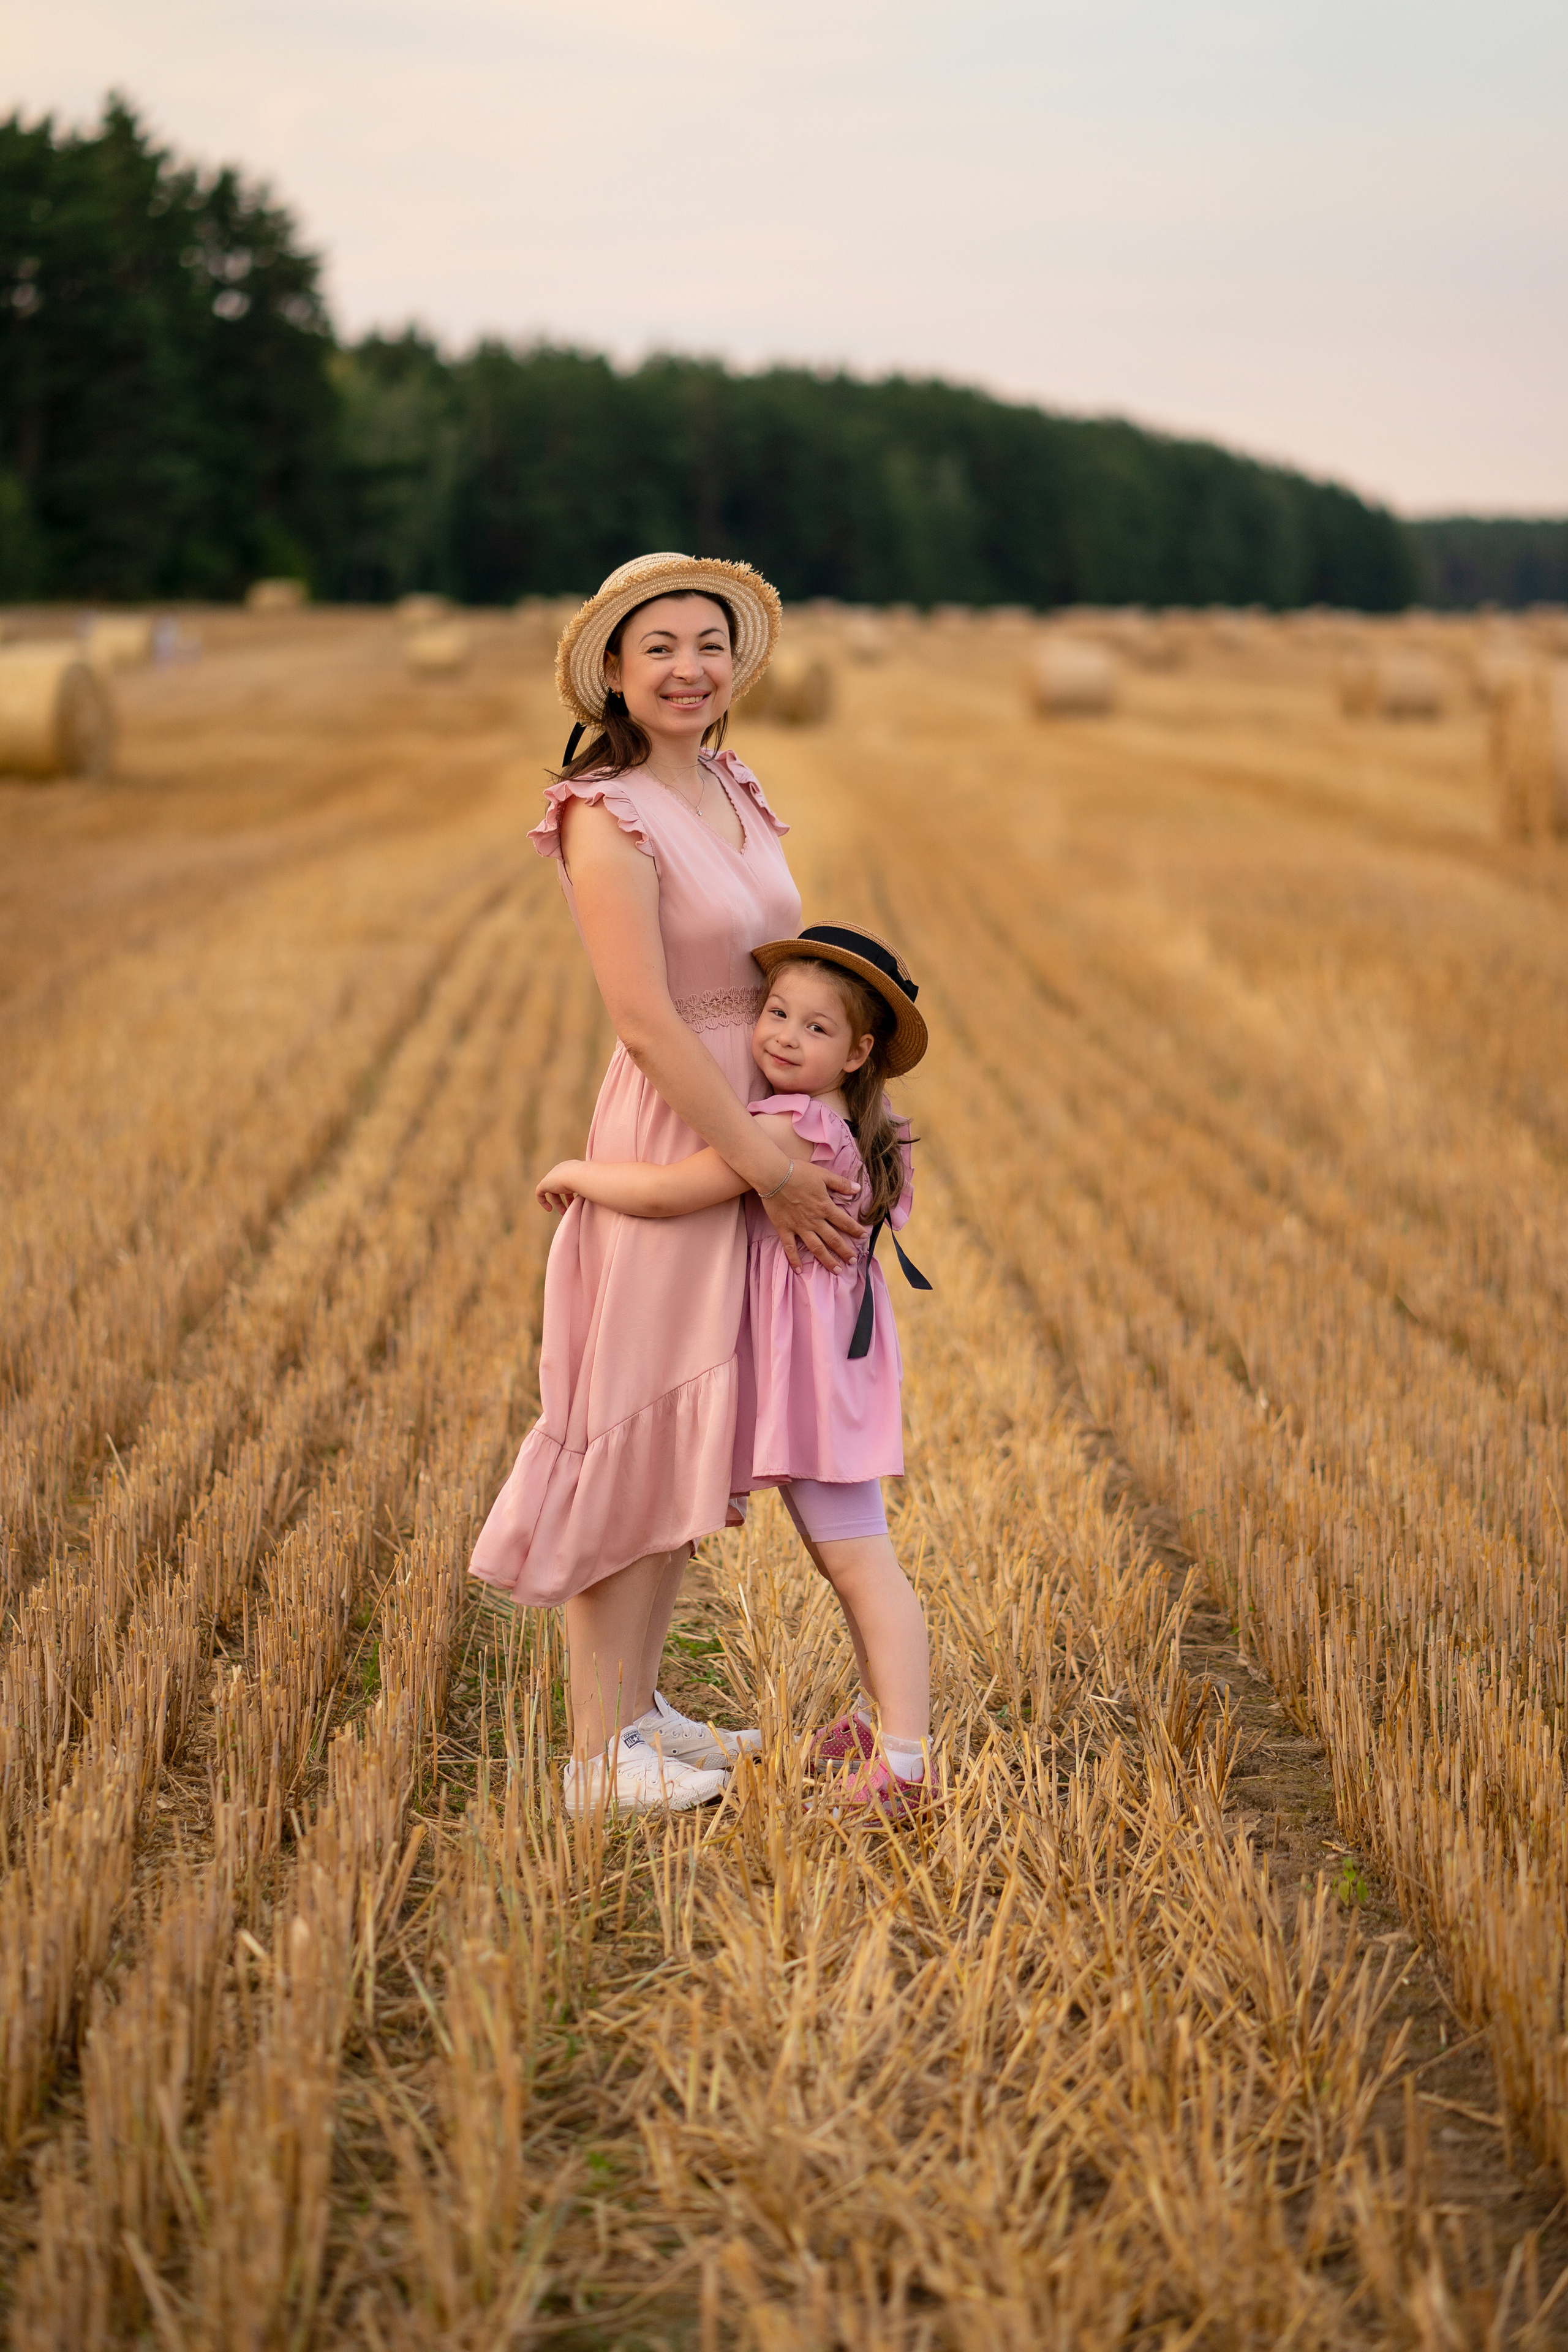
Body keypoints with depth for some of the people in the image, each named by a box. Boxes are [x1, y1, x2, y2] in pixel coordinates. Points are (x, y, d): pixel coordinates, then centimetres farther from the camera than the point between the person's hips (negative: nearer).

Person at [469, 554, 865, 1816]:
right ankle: (602, 1752, 4)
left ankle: (638, 1700, 26)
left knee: (698, 1429, 14)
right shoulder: (609, 817, -16)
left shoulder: (736, 791, 9)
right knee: (641, 1433, -3)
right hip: (672, 1137, -8)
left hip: (765, 1128, 8)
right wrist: (770, 1170, -22)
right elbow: (646, 1019, -21)